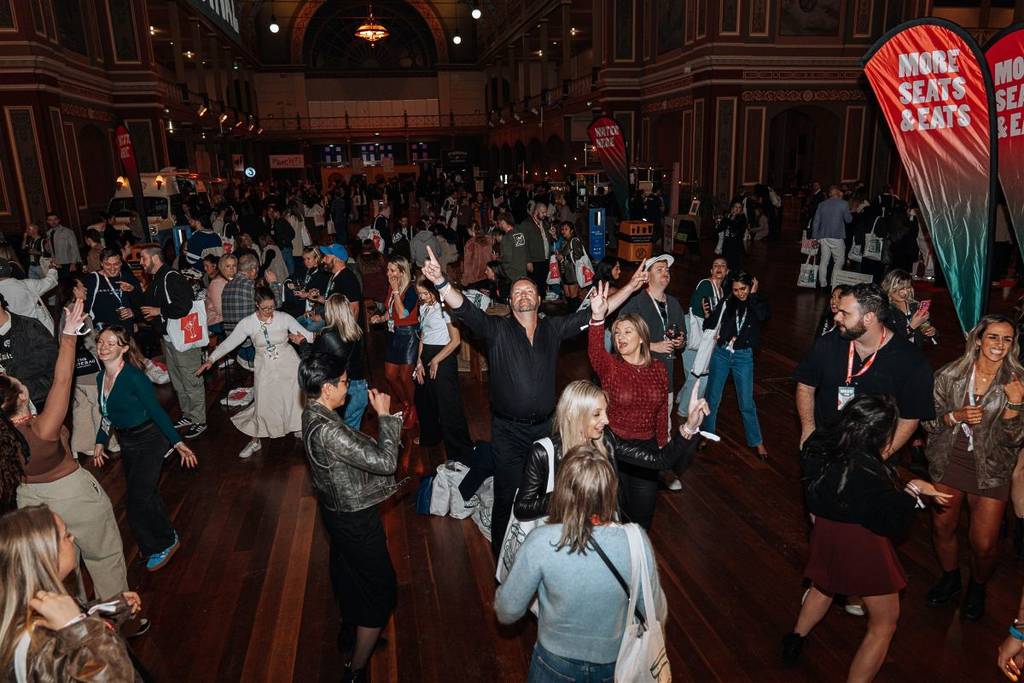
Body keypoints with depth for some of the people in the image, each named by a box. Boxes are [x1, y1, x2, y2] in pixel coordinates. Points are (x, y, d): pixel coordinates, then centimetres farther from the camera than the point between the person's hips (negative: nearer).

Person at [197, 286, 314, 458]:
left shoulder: (284, 318, -10)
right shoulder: (248, 323, -9)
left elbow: (308, 335, -7)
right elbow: (229, 342, -8)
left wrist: (302, 338, -29)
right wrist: (211, 359, -15)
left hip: (288, 365, 0)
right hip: (265, 368, 0)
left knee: (295, 399, 7)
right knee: (263, 404, 2)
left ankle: (298, 429, 34)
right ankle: (255, 441, 21)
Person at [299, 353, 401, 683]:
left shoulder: (313, 414, -4)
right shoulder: (327, 431, -35)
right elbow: (385, 461, -33)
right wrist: (385, 415, -24)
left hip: (337, 511, 10)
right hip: (355, 519, -9)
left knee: (348, 572, 30)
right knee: (381, 590, 8)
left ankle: (350, 631, 54)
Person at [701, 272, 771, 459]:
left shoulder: (757, 304, -1)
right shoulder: (726, 303, 0)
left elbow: (764, 315, -25)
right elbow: (710, 325, 7)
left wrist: (753, 295, -16)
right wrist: (707, 316, -10)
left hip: (744, 356, -1)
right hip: (721, 353, 1)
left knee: (746, 402, 2)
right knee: (713, 397, 10)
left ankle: (756, 441, 16)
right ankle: (707, 433, 27)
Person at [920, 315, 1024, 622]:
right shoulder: (950, 375, -8)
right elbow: (929, 421, -1)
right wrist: (956, 416, -19)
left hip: (990, 468, -1)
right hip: (948, 462, 1)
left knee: (984, 544, 2)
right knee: (942, 528, 13)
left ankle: (977, 588, 35)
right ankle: (950, 579, 42)